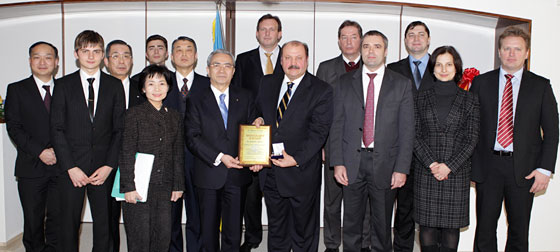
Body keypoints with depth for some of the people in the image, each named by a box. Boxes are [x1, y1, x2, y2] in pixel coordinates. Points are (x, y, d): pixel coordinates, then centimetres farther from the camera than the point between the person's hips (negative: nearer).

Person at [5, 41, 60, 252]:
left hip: (61, 166, 1)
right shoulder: (17, 90, 6)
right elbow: (13, 128, -2)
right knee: (33, 220, 7)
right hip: (31, 168, -1)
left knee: (58, 218, 3)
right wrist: (40, 152, -12)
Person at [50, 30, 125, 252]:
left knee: (104, 224, 7)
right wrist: (71, 168, -8)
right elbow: (57, 129, 0)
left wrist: (108, 166, -6)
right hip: (71, 168, 0)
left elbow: (120, 129, 3)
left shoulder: (114, 85, 6)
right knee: (69, 225, 7)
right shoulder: (64, 85, 4)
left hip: (103, 168, 1)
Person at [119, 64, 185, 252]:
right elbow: (126, 153, -6)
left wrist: (178, 185, 11)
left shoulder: (175, 117, 11)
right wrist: (129, 186, -11)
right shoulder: (134, 114, -2)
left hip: (165, 188, 4)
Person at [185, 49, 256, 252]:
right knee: (208, 231, 9)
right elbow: (192, 137, -5)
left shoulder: (245, 97, 10)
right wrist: (219, 158, -16)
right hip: (208, 175, -1)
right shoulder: (196, 100, 3)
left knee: (233, 231, 7)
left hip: (237, 174, 2)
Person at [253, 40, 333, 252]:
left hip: (301, 172, -4)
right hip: (270, 172, 4)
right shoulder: (268, 83, 7)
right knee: (276, 228, 19)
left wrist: (297, 159, -22)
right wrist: (259, 119, -3)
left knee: (304, 231, 13)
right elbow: (259, 111, 21)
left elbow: (318, 131, -14)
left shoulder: (321, 91, -8)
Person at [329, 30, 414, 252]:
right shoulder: (345, 82, 6)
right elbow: (337, 125, 3)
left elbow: (407, 130, -1)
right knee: (351, 224, 11)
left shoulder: (401, 84, 2)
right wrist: (337, 162, -5)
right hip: (352, 161, 1)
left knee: (382, 224, 12)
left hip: (385, 163, -1)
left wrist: (402, 168, -8)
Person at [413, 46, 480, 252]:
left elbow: (472, 139, 0)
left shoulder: (469, 100, 4)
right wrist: (431, 163, -10)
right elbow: (415, 136, 2)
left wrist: (449, 165, -11)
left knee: (451, 224, 4)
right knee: (427, 223, 4)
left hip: (457, 172, -1)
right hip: (425, 171, 1)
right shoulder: (422, 98, 7)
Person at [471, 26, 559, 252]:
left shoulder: (541, 86, 5)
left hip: (524, 170, 0)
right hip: (488, 165, 0)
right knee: (484, 229, 5)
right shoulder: (480, 82, 5)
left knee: (519, 231, 10)